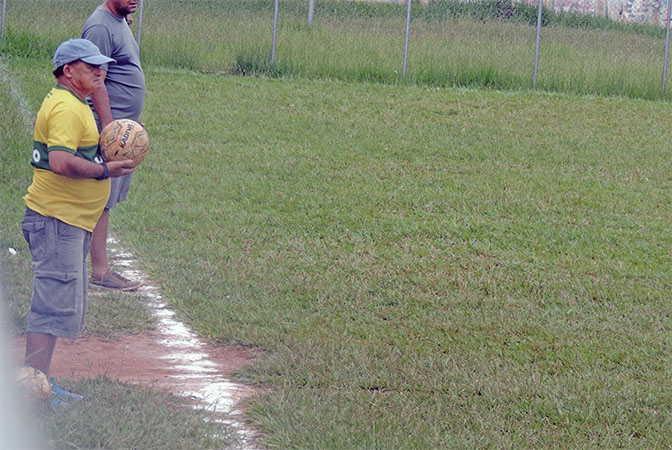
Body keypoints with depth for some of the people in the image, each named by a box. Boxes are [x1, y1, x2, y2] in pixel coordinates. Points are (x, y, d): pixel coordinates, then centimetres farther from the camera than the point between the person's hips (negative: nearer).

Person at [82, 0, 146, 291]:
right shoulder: (100, 27, -16)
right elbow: (97, 83, -20)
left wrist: (134, 122, 26)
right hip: (108, 126, -10)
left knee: (105, 198, 10)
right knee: (101, 199, -7)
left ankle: (100, 265, 13)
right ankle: (100, 271, -6)